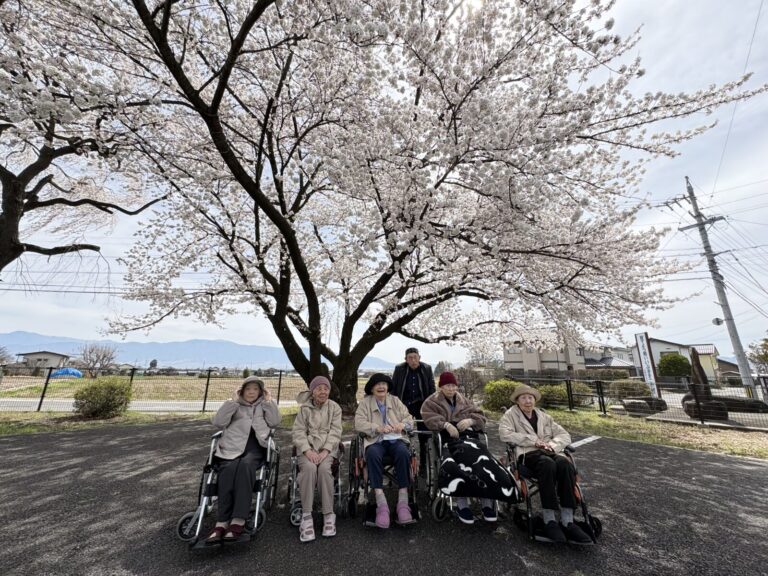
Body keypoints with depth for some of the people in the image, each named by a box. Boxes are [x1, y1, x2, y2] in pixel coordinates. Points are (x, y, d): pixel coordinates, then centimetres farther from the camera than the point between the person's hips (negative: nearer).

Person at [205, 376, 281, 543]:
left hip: (255, 447, -1)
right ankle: (222, 522, -34)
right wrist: (233, 401, 0)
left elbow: (275, 422, 6)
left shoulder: (264, 406, 23)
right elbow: (218, 422, 3)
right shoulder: (234, 405, 22)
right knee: (229, 469, -32)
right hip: (233, 446, 1)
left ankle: (238, 521, -37)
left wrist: (269, 401, 3)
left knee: (245, 465, -33)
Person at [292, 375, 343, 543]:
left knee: (324, 468, -29)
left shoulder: (335, 407, 7)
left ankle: (329, 515, -17)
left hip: (328, 448, 0)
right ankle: (306, 516, -21)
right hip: (308, 448, 0)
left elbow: (335, 432, 0)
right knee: (309, 468, -30)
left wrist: (325, 451, -15)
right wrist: (308, 450, -17)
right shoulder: (304, 408, 7)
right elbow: (298, 432, -1)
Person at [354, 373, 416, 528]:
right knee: (373, 454, -35)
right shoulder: (365, 402, 8)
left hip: (396, 439, 2)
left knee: (403, 453, -31)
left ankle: (403, 502, -25)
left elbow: (409, 418, 10)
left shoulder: (395, 400, 16)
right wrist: (378, 428, -20)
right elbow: (359, 423, -5)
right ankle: (381, 503, -33)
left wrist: (402, 424, -14)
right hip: (375, 441, -1)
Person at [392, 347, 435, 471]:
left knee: (424, 437, 7)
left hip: (422, 405, 1)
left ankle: (423, 464, 22)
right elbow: (393, 388, -2)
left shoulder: (427, 369, -5)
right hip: (405, 405, 0)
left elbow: (432, 388, 0)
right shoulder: (399, 369, -7)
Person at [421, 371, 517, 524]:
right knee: (464, 455, -36)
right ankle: (462, 503, -30)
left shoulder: (464, 401, 25)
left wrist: (470, 420, -7)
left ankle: (487, 501, -22)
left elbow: (481, 416, 15)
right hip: (448, 439, -3)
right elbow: (429, 418, -6)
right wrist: (446, 424, -22)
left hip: (468, 436, 4)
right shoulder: (431, 402, 13)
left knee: (482, 457, -28)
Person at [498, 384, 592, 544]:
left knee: (565, 463, -31)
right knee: (548, 464, -37)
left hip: (549, 452, 4)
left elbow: (565, 435, 16)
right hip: (528, 454, -4)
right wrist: (533, 440, -12)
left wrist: (552, 444, -7)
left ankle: (567, 521, -29)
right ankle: (549, 521, -30)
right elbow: (504, 434, -9)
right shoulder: (511, 414, 8)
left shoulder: (544, 416, 22)